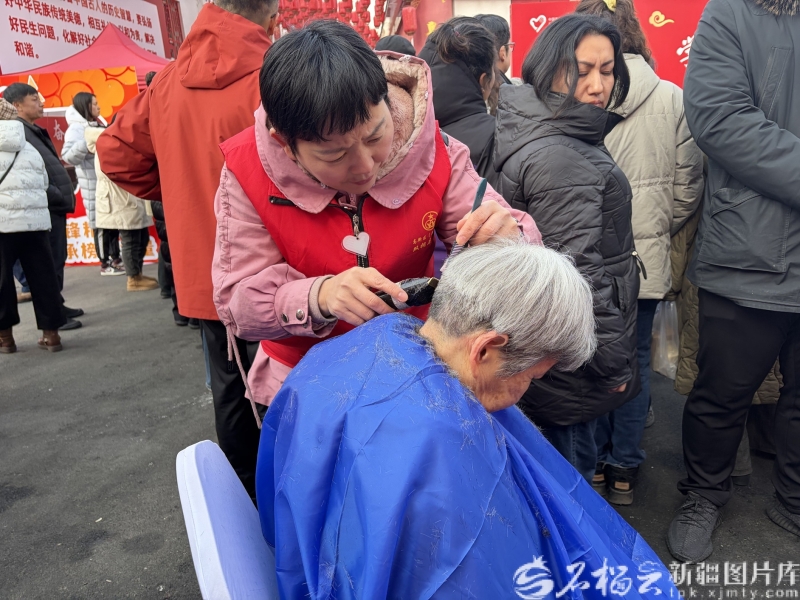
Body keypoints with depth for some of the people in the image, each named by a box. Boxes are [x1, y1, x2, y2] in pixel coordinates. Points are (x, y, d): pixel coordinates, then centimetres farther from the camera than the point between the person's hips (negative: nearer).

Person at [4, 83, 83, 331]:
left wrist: (62, 195, 13)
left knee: (57, 259, 16)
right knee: (50, 262, -5)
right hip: (46, 207, -10)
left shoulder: (34, 131, 18)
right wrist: (56, 196, -19)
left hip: (55, 206, 10)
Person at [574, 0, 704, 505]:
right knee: (633, 360, 15)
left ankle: (593, 463, 28)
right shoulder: (673, 99, -4)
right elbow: (688, 187, 1)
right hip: (645, 259, 2)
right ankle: (624, 470, 27)